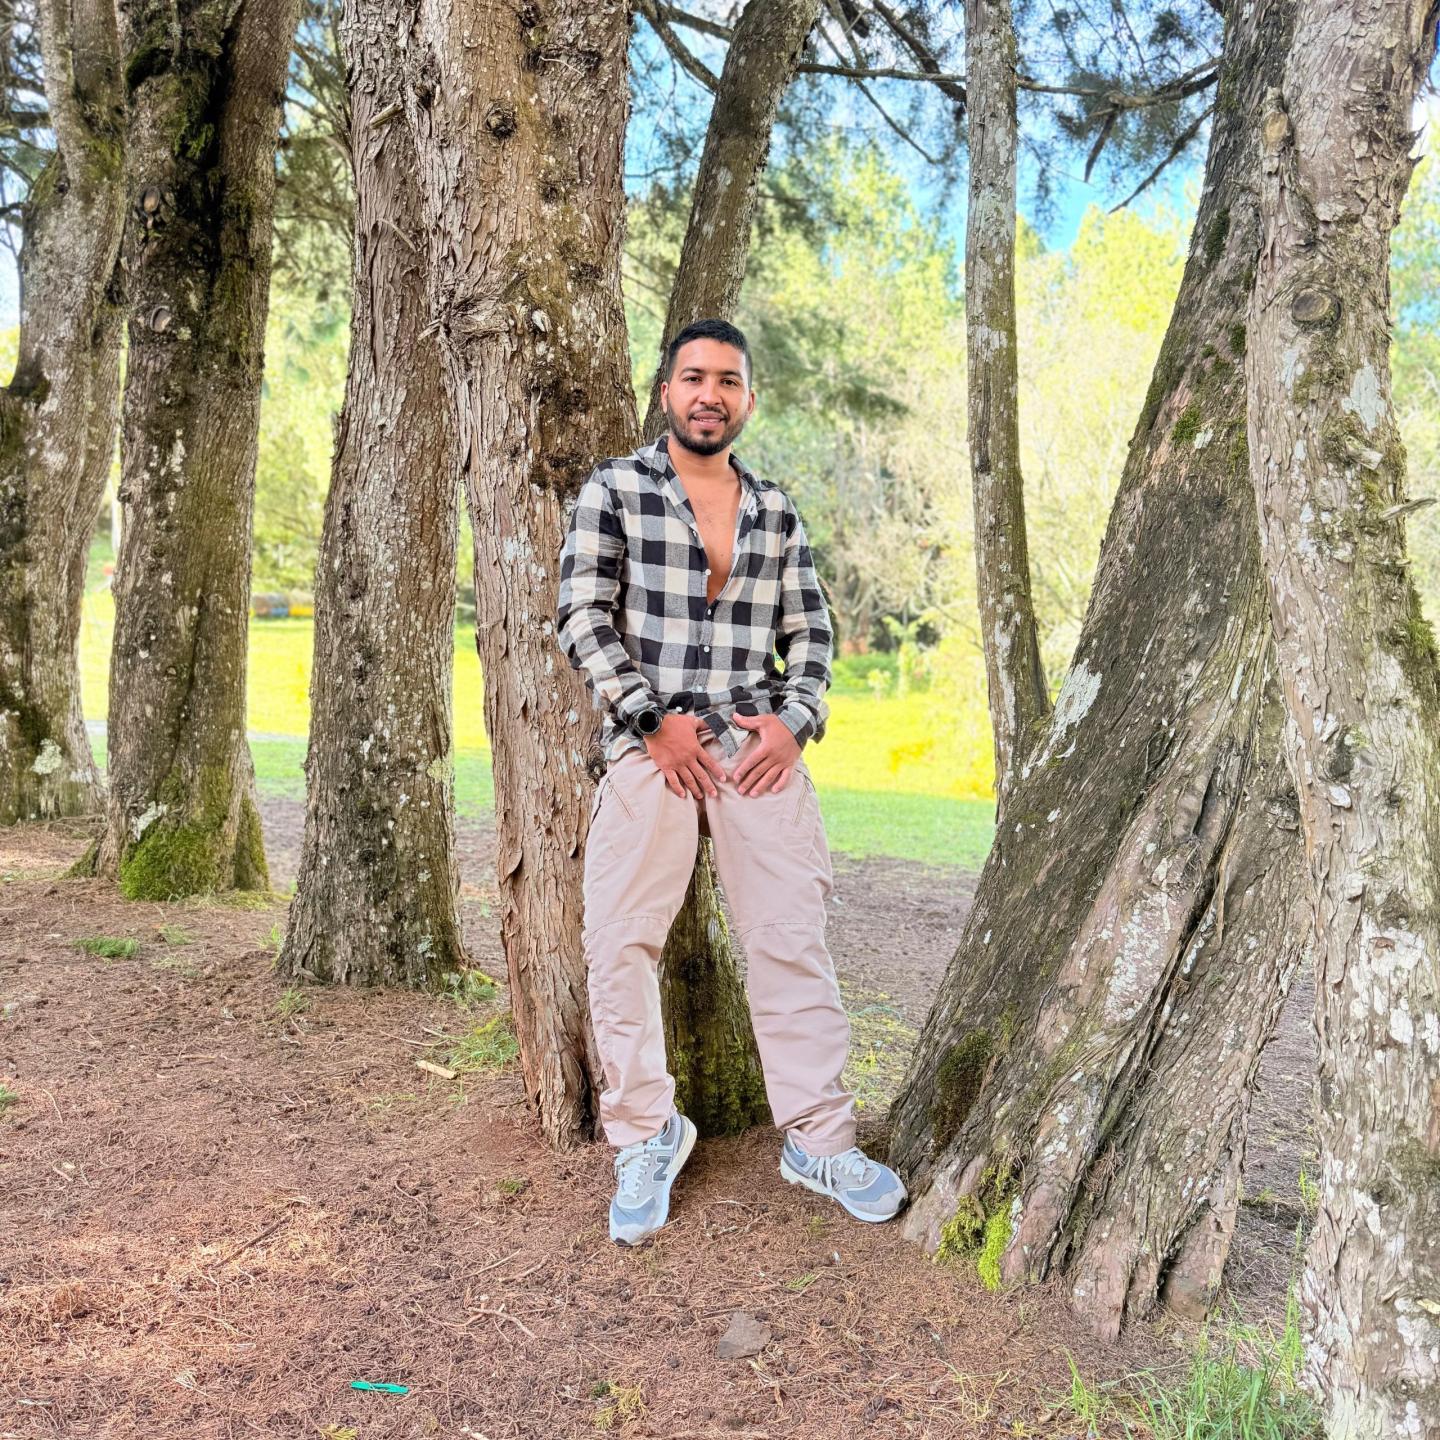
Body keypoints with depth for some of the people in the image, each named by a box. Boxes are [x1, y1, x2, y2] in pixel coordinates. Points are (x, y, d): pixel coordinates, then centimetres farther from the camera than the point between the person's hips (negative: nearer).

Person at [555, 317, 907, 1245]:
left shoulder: (777, 511, 14)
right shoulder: (615, 491, 4)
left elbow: (811, 630, 14)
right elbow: (582, 618, -3)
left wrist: (796, 719, -3)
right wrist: (654, 718, -11)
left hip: (761, 746, 3)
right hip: (651, 743, -2)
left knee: (795, 940, 0)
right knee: (619, 943, -4)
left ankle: (818, 1140, 13)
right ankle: (647, 1135, 14)